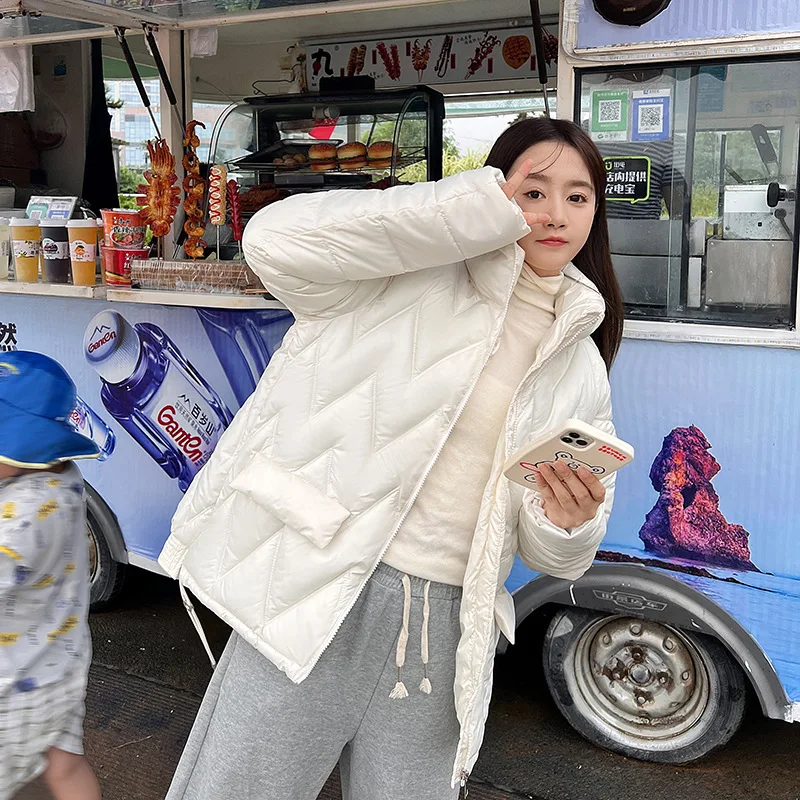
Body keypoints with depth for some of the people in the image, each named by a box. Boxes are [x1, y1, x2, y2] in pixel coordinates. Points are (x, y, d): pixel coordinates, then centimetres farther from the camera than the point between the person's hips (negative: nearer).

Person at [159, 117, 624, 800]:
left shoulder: (582, 364, 12)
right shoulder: (422, 272, -3)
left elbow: (553, 557, 16)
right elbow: (276, 241, -21)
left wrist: (569, 523, -11)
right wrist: (485, 209, -16)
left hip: (447, 627, 5)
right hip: (319, 597, -4)